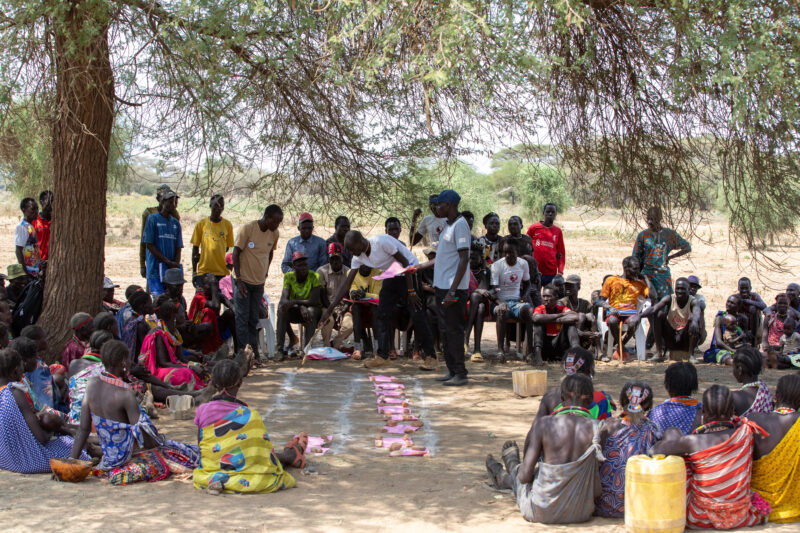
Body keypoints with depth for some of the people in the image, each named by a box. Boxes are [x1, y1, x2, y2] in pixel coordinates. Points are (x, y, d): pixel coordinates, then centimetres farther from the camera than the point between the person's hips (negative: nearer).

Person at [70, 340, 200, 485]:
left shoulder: (92, 385, -4)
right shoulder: (125, 394, -24)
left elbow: (83, 429, -1)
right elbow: (142, 437, -21)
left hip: (108, 456, 8)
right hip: (127, 455, -8)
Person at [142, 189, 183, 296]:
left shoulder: (176, 223, 14)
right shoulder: (153, 219, 0)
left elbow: (178, 247, 13)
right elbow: (149, 245, -5)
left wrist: (176, 264, -7)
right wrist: (168, 262, -10)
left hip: (172, 271, 5)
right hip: (156, 270, -5)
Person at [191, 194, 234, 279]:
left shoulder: (227, 224, 5)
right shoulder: (201, 223, 2)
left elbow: (227, 247, 10)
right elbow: (195, 247, 6)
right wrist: (194, 271, 2)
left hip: (221, 272, 1)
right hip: (203, 271, -1)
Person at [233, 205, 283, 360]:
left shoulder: (275, 233, 3)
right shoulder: (247, 229, -13)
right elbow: (236, 254, -11)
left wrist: (265, 274, 14)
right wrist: (239, 280, -16)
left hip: (259, 283, 5)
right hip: (244, 282, -5)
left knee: (254, 319, 8)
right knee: (242, 318, -5)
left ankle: (253, 352, 12)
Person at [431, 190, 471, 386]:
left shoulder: (460, 225, -14)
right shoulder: (447, 224, 14)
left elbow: (464, 259, -20)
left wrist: (452, 291, -23)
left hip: (453, 288, -10)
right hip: (441, 286, 10)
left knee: (454, 330, -6)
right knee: (444, 330, 13)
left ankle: (461, 375, -1)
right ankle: (452, 370, 21)